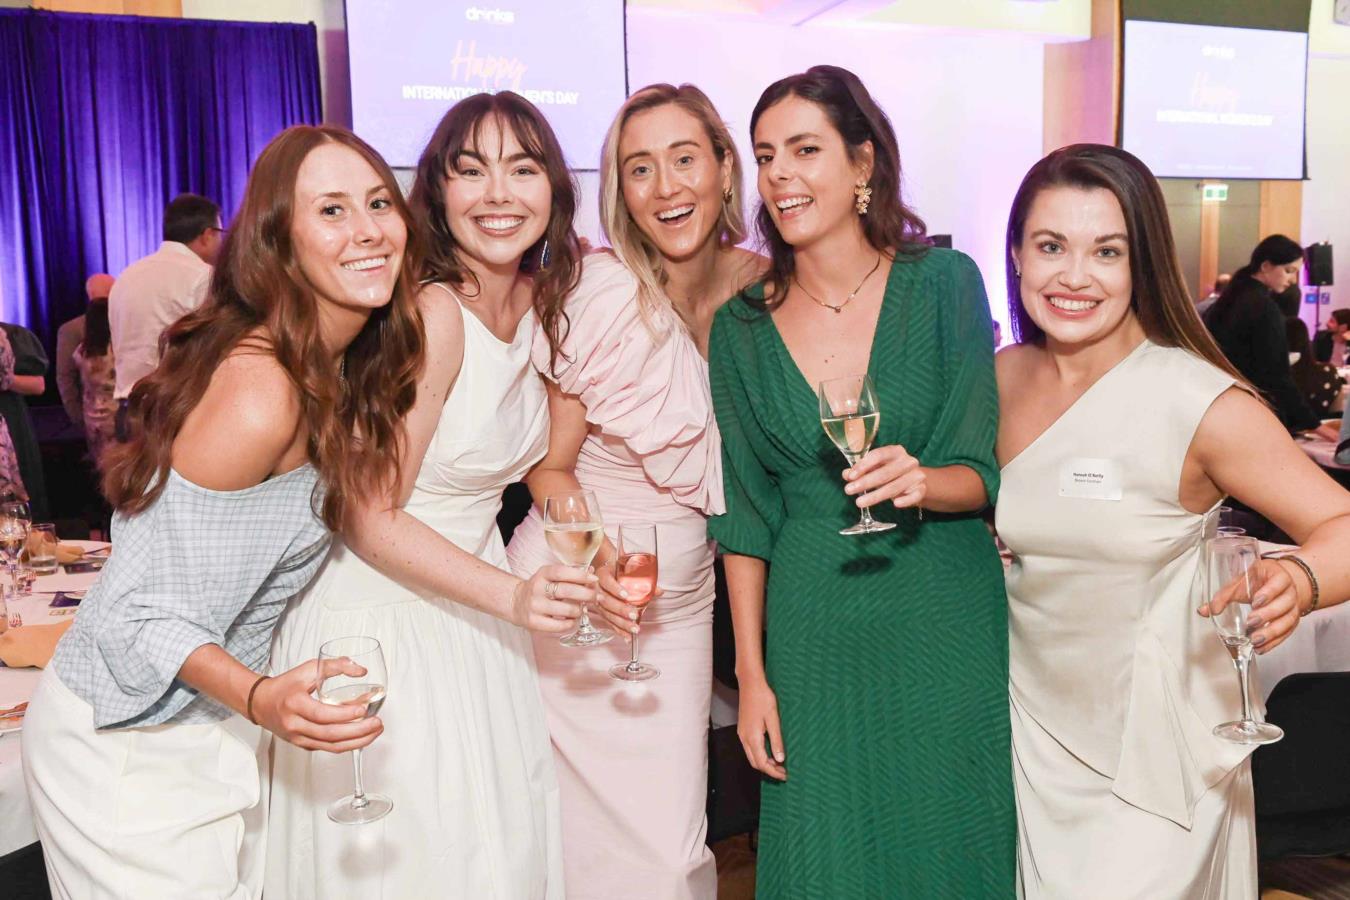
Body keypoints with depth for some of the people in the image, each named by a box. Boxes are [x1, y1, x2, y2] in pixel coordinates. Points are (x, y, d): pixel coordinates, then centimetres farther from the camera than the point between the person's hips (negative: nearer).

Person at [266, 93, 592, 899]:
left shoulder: (539, 298, 1)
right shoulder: (432, 315, -24)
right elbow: (372, 520, -21)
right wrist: (513, 596, -27)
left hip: (468, 613, 8)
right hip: (382, 615, -7)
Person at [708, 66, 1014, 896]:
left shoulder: (943, 283, -4)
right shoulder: (741, 328, 0)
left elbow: (984, 471, -4)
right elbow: (744, 517, 3)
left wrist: (921, 482, -26)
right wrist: (751, 675, 1)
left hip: (944, 626, -1)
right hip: (812, 639, 1)